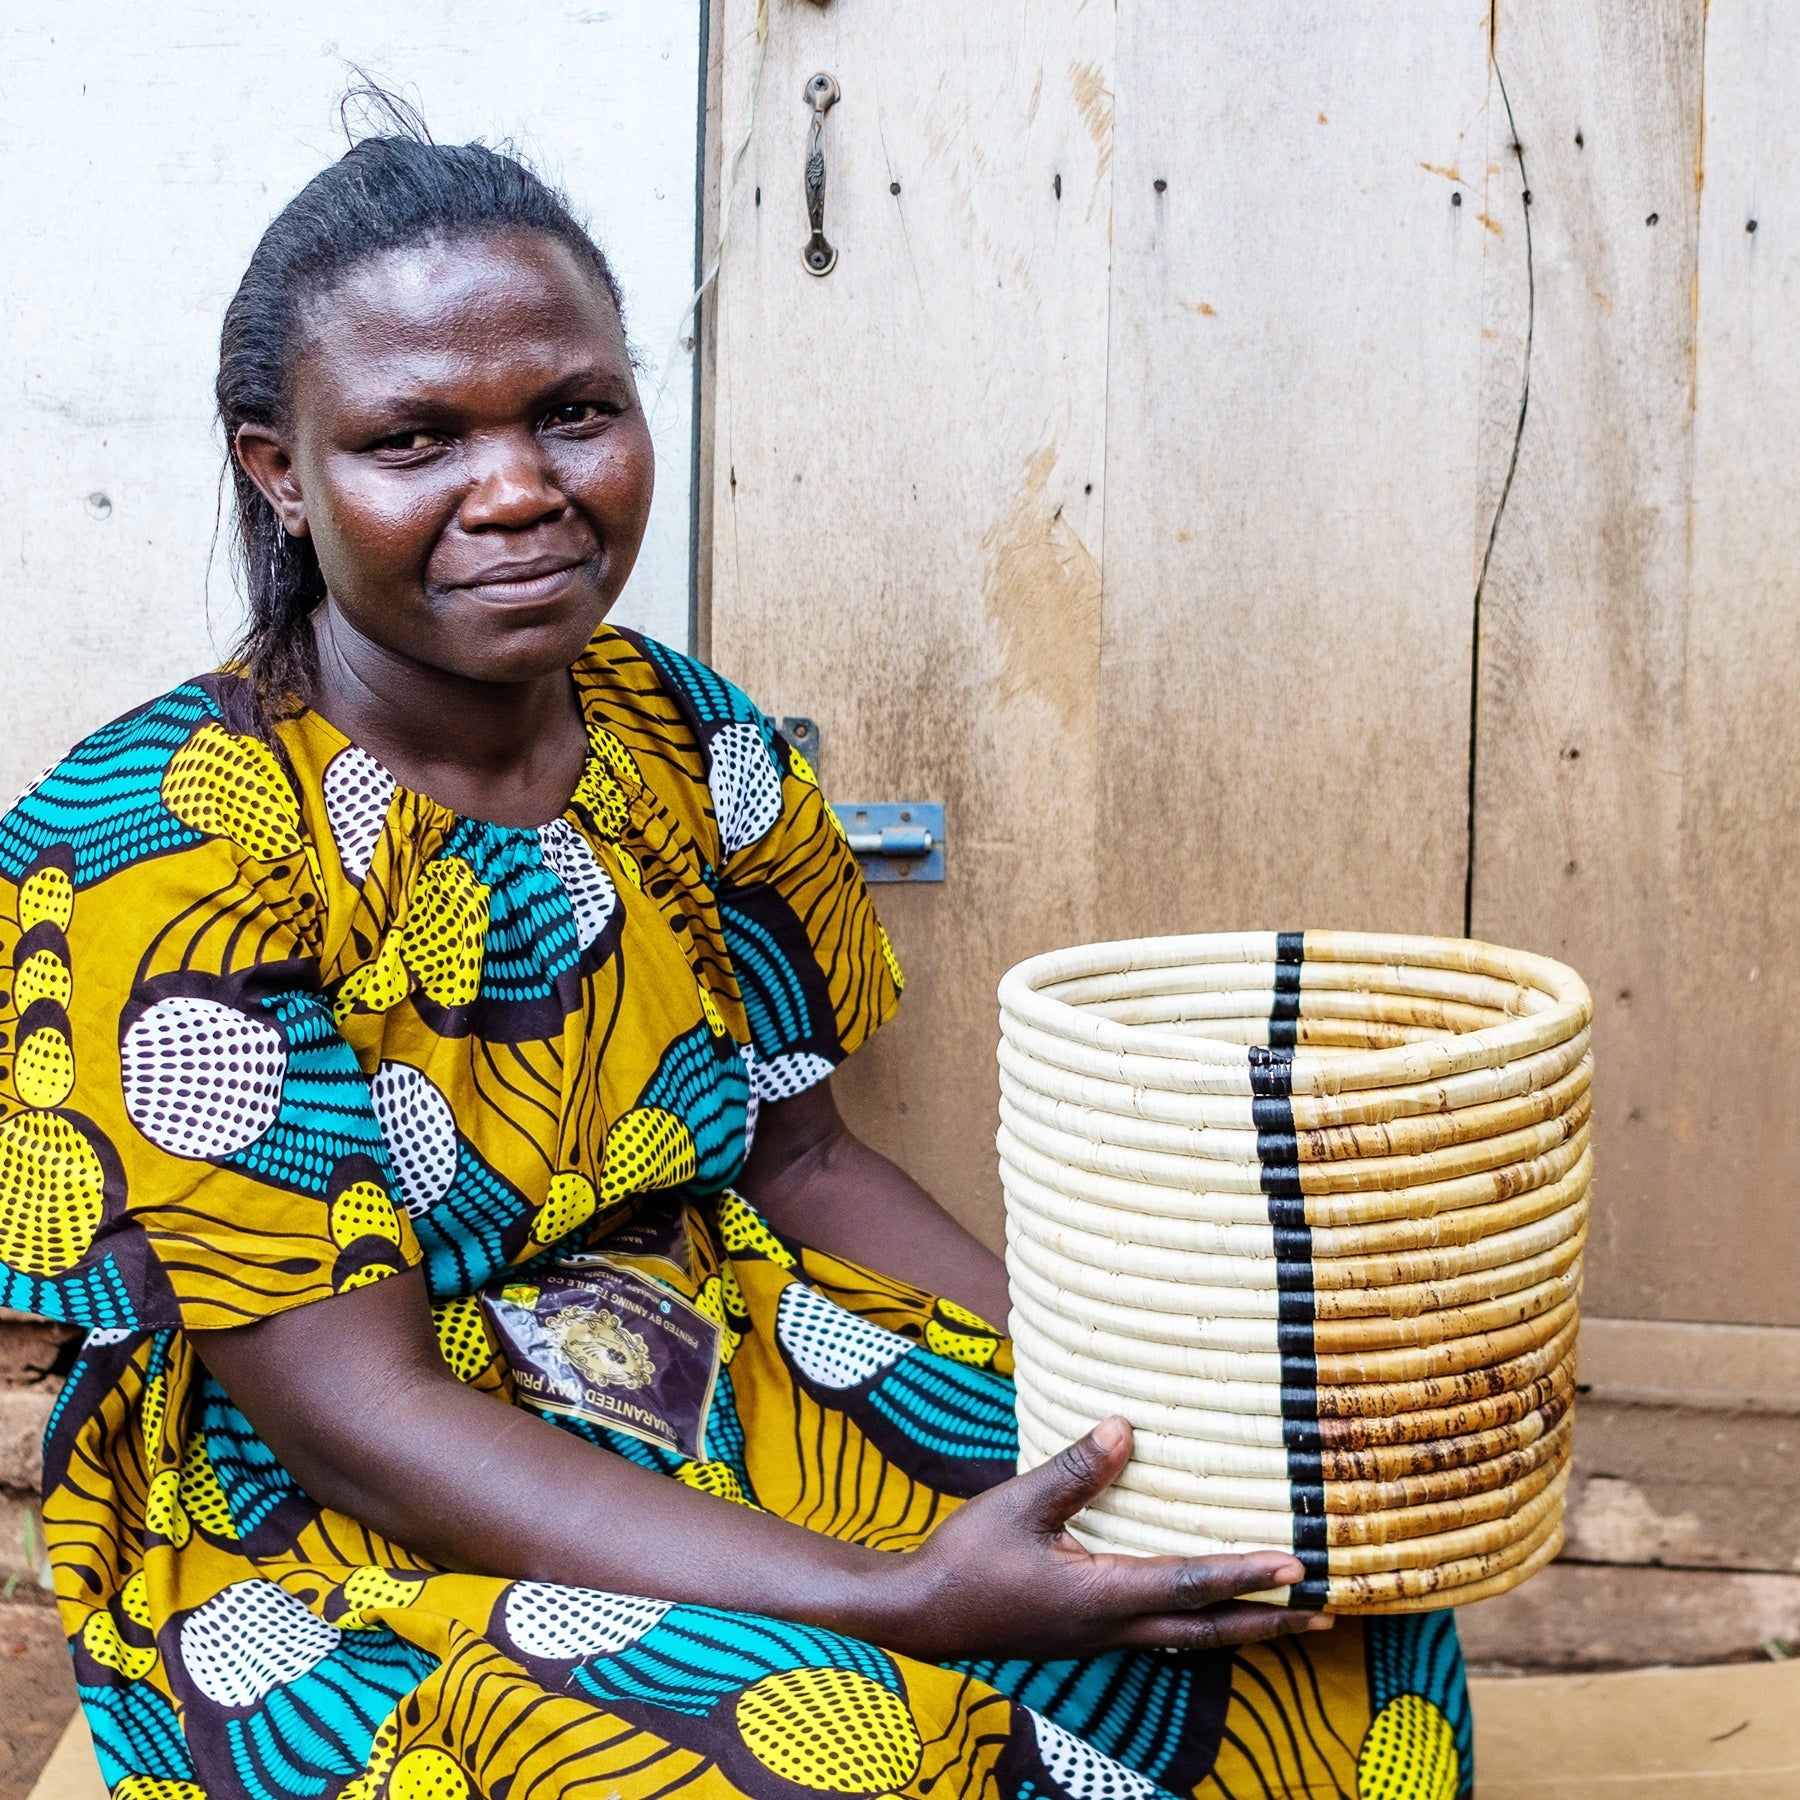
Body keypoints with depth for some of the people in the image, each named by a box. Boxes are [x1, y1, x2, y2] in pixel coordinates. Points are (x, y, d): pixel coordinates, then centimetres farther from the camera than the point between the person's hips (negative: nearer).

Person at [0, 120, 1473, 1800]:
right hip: (324, 1533, -6)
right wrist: (898, 1601, -31)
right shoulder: (153, 843, -19)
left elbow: (799, 1158, 9)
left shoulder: (701, 753, 0)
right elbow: (353, 1408, -22)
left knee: (1307, 1616, -7)